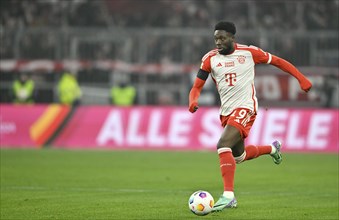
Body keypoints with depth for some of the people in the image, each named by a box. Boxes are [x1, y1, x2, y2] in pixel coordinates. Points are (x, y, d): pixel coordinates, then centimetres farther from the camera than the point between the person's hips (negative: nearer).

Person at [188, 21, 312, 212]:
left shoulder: (249, 52, -7)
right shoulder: (210, 58, 0)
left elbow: (277, 61, 4)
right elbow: (197, 87, 2)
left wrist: (302, 79, -1)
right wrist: (193, 101, -22)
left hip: (245, 108, -6)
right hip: (226, 111, 6)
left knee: (223, 146, -26)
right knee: (238, 156, 21)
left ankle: (228, 196, -27)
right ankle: (272, 149, 51)